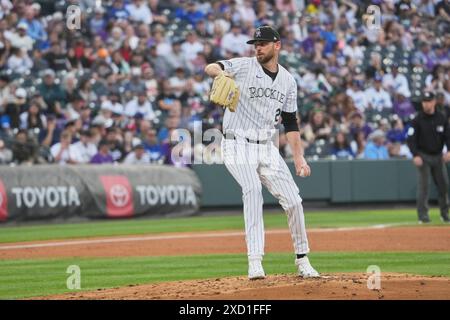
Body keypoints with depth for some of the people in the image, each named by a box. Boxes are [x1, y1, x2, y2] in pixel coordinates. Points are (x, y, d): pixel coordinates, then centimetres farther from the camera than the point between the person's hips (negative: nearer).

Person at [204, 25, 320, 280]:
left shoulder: (288, 81, 9)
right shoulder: (244, 66, -4)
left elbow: (290, 122, 13)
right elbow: (210, 68, -20)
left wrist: (298, 157, 6)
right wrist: (220, 72, -44)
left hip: (266, 147, 5)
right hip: (237, 145, -5)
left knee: (293, 199, -1)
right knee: (252, 189, -28)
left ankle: (303, 261, 17)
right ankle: (255, 262, -32)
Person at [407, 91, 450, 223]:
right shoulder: (418, 120, -6)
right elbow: (411, 139, -9)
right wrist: (415, 155, -22)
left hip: (438, 156, 4)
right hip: (423, 157, -4)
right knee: (423, 185, -7)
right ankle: (423, 215, -5)